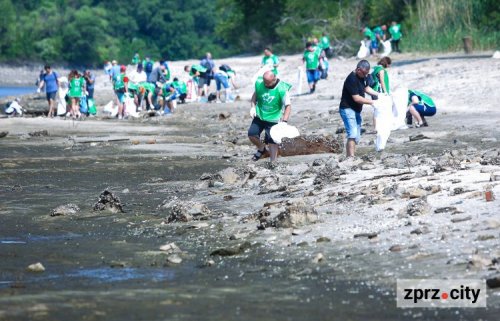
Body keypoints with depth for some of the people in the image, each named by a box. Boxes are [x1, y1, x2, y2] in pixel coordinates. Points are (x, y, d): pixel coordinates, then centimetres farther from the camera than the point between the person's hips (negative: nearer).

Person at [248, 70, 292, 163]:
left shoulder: (282, 89, -20)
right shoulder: (259, 83, -10)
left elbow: (288, 106, -15)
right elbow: (255, 94, 11)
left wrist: (284, 121, -25)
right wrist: (253, 106, -5)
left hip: (273, 119, -4)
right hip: (259, 116, 4)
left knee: (273, 142, -3)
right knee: (252, 134, -3)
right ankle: (261, 149, 26)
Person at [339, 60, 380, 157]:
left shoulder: (362, 76, 5)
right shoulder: (352, 79, -22)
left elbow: (366, 88, 23)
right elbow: (356, 98, -24)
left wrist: (378, 94, 9)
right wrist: (372, 102, -22)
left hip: (356, 110, 10)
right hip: (347, 109, -10)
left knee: (356, 137, 10)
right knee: (352, 135, -22)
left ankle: (349, 157, 15)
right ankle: (351, 157, -28)